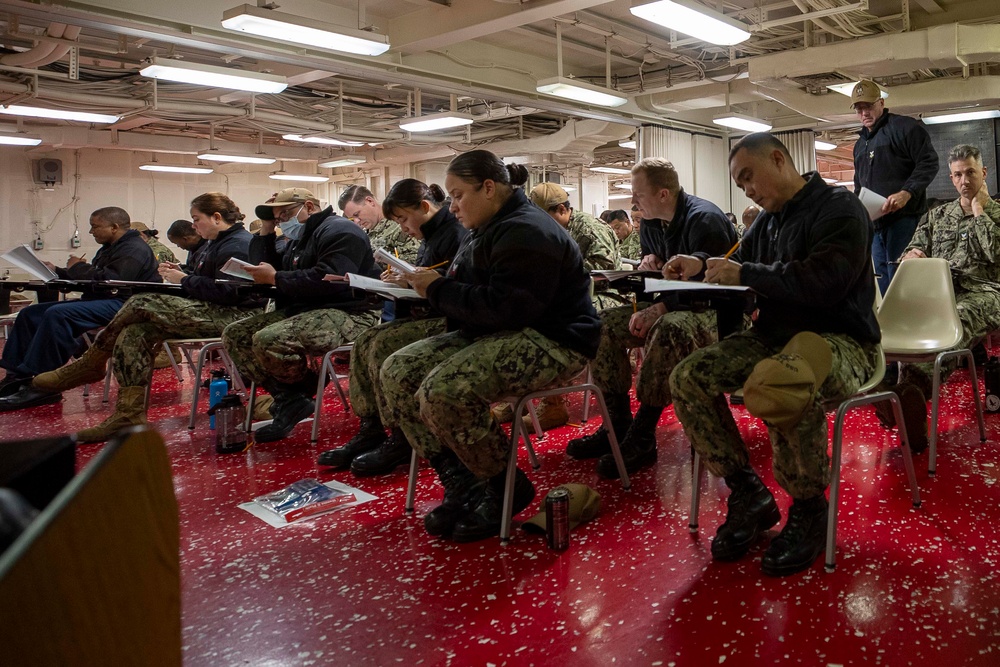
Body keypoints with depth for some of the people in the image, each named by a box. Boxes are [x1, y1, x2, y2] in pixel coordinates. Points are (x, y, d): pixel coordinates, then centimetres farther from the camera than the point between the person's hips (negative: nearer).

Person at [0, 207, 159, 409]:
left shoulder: (134, 249, -12)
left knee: (57, 314, -31)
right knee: (30, 314, 7)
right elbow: (91, 279, 24)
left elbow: (112, 281, -24)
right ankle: (17, 376, -1)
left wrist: (79, 267, -8)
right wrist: (57, 271, 12)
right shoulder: (110, 248, 23)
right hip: (100, 300, 12)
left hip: (121, 304, -12)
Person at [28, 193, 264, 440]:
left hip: (233, 316, -11)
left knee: (140, 305, -17)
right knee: (133, 332, -6)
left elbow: (226, 292, -22)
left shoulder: (237, 245, -11)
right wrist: (180, 276, 5)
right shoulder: (219, 244, 24)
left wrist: (185, 280, -10)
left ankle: (90, 365, 3)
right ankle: (129, 417, -10)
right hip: (215, 314, 11)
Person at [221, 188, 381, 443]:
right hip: (301, 311, 11)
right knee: (235, 335, 3)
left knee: (267, 341, -31)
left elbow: (328, 280, -25)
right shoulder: (299, 238, 22)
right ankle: (288, 397, -10)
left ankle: (306, 390, -1)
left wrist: (276, 277, -16)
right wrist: (265, 231, 14)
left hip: (345, 314, -11)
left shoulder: (338, 231, -10)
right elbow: (265, 267, 22)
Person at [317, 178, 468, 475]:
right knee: (364, 342, -4)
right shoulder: (431, 237, 19)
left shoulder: (457, 233, -13)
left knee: (385, 344, -25)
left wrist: (410, 284, -20)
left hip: (448, 322, -10)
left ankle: (401, 439, -16)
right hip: (427, 317, 10)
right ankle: (371, 430, -5)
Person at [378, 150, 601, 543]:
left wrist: (438, 290, -15)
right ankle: (461, 485, -5)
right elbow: (473, 295, 20)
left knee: (442, 391, -31)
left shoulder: (525, 232, -16)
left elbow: (504, 308, -26)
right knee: (397, 371, -3)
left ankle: (508, 488, -8)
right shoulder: (491, 230, 16)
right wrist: (431, 285, 1)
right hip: (493, 334, 11)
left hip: (550, 341, -11)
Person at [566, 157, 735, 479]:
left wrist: (659, 309, -33)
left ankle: (642, 439, -32)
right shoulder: (651, 224, 8)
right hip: (671, 308, 9)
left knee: (669, 329, -41)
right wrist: (650, 260, -1)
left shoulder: (704, 218, -18)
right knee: (604, 324, -7)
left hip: (716, 311, -9)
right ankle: (618, 425, -7)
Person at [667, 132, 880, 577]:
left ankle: (808, 508, -15)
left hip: (838, 339, -8)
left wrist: (745, 274, -18)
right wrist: (702, 267, 6)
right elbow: (740, 266, 27)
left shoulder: (838, 208, -9)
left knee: (775, 386, -41)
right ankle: (748, 494, -2)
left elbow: (822, 282, -24)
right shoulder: (767, 220, 15)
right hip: (774, 335, 8)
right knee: (687, 378, -12)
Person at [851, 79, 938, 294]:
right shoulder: (860, 143, 22)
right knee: (882, 280, 8)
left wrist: (907, 193, -24)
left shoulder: (905, 127, -2)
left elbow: (929, 163, -11)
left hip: (903, 216, -8)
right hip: (875, 222, 8)